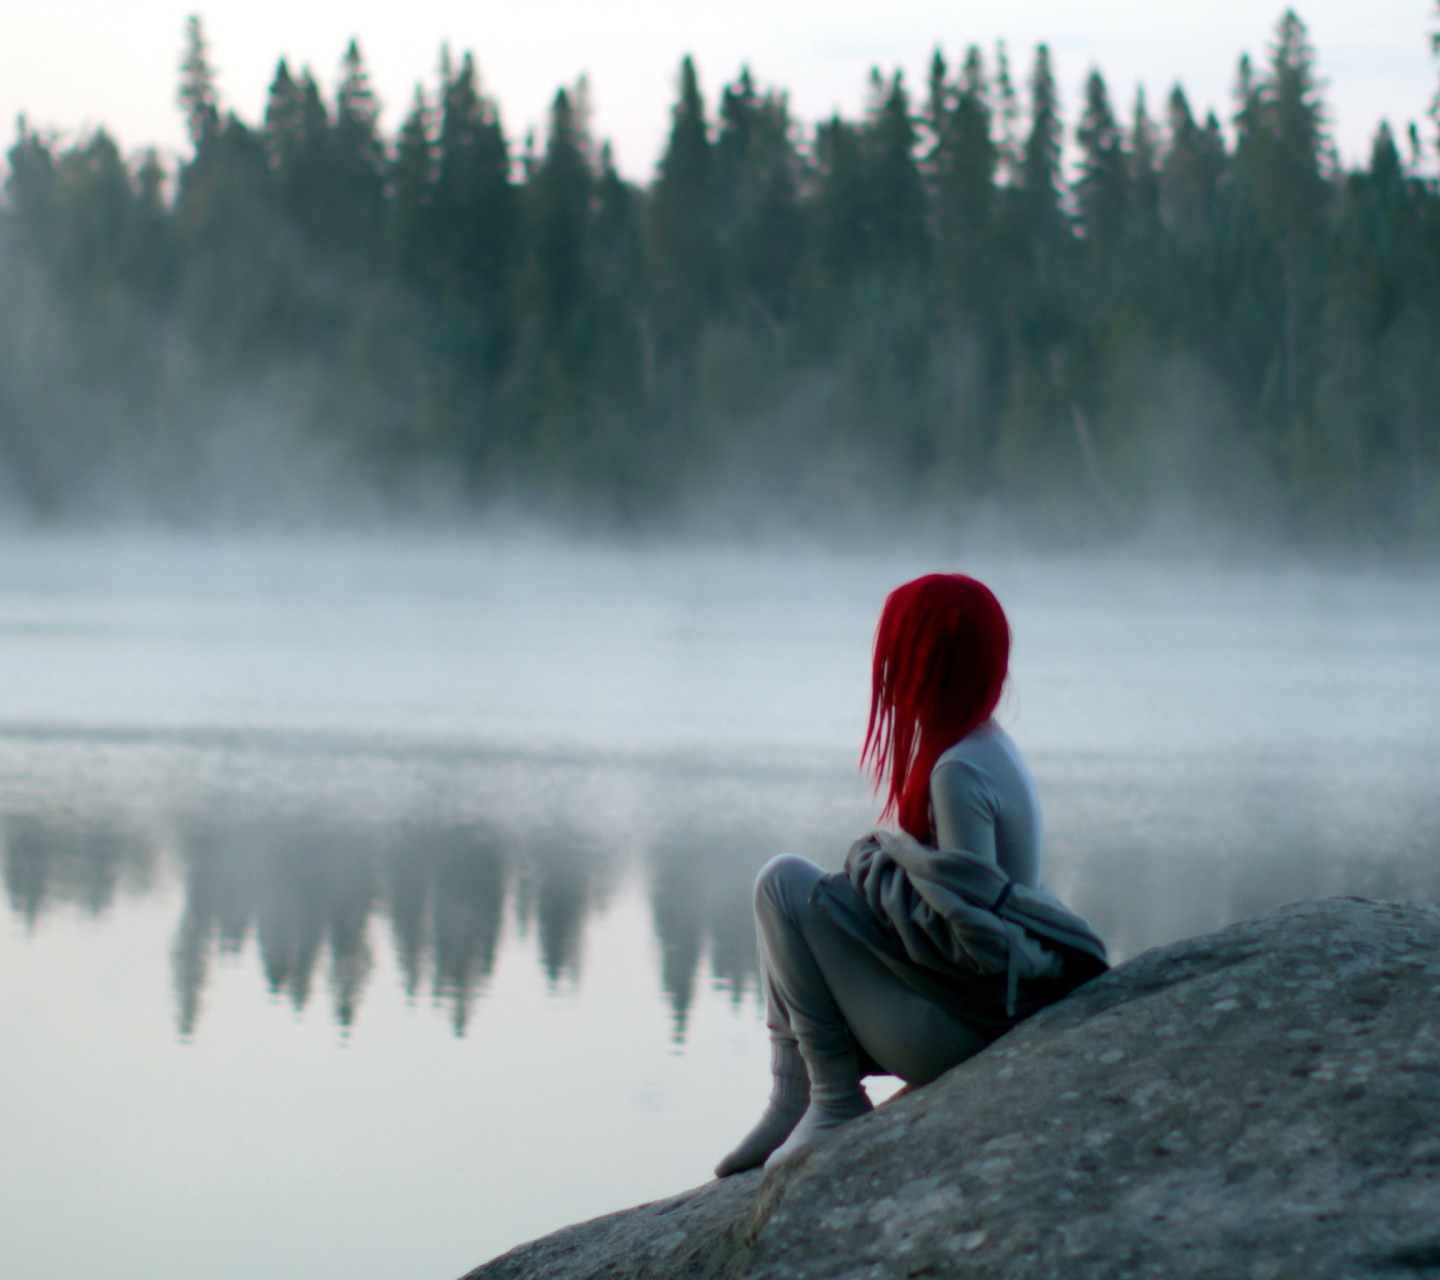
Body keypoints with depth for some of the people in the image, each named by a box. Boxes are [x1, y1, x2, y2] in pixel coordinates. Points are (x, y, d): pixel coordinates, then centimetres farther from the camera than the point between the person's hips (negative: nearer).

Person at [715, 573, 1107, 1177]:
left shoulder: (959, 773, -22)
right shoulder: (991, 746, 9)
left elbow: (968, 927, -25)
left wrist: (886, 853, -12)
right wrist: (893, 852, 5)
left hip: (957, 1030, -10)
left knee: (785, 883, -11)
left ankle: (835, 1104, -5)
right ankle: (790, 1102, 11)